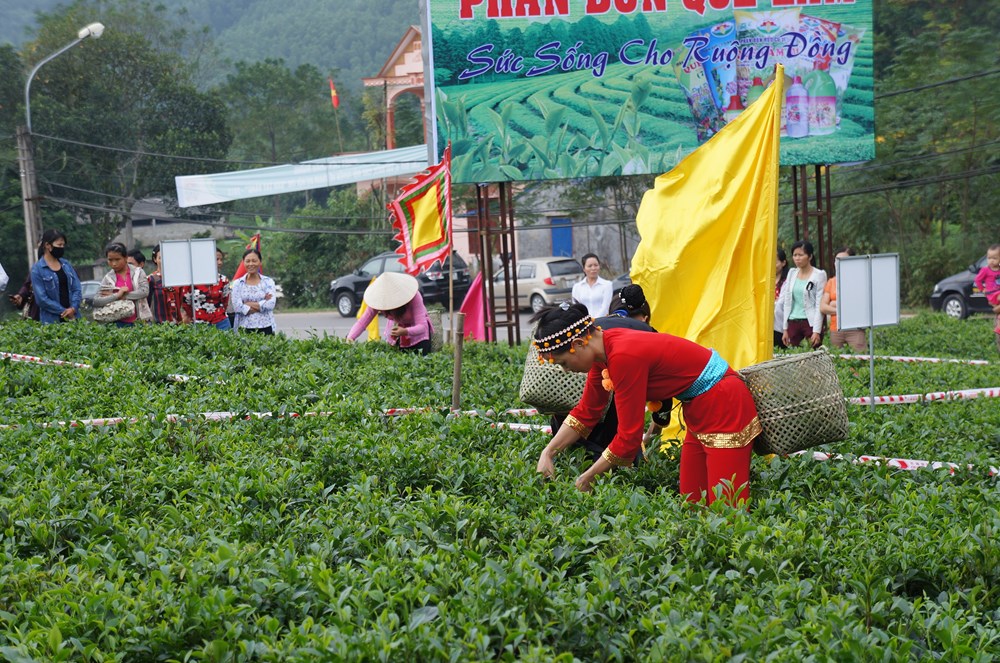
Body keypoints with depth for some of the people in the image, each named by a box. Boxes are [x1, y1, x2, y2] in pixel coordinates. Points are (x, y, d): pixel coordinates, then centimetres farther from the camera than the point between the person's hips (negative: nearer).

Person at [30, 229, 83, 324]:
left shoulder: (66, 264, 11)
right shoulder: (37, 269, -3)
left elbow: (77, 289, 8)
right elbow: (41, 298, -8)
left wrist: (73, 308, -9)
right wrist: (63, 311, -9)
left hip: (73, 317, 4)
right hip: (52, 320, -4)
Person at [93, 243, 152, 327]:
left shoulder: (138, 272, 3)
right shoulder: (108, 278, 4)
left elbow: (145, 291, -9)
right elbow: (96, 302, -3)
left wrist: (122, 296, -11)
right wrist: (117, 295, -15)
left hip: (140, 320, -1)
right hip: (120, 323, 1)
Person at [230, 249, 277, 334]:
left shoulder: (268, 281, 7)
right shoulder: (237, 283, 8)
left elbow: (271, 304, -6)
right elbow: (236, 306, -5)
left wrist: (248, 304, -6)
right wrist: (261, 305, -5)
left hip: (265, 328, 0)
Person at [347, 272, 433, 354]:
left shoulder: (414, 297, -35)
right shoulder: (378, 300, -26)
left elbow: (422, 326, -40)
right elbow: (362, 321, -28)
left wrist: (406, 332, -61)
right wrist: (350, 337, -47)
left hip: (417, 329, -3)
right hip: (396, 328, 3)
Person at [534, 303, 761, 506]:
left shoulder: (623, 356, -27)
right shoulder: (603, 348, 0)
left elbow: (629, 437, -22)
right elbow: (586, 413, 11)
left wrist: (587, 479, -11)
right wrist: (548, 453, 2)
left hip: (724, 404, -10)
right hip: (700, 410, 10)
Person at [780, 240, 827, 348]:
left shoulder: (819, 275, -2)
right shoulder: (792, 273, 13)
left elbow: (820, 305, -7)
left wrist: (817, 331, -13)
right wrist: (785, 329, 10)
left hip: (811, 322, -5)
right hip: (793, 323, 5)